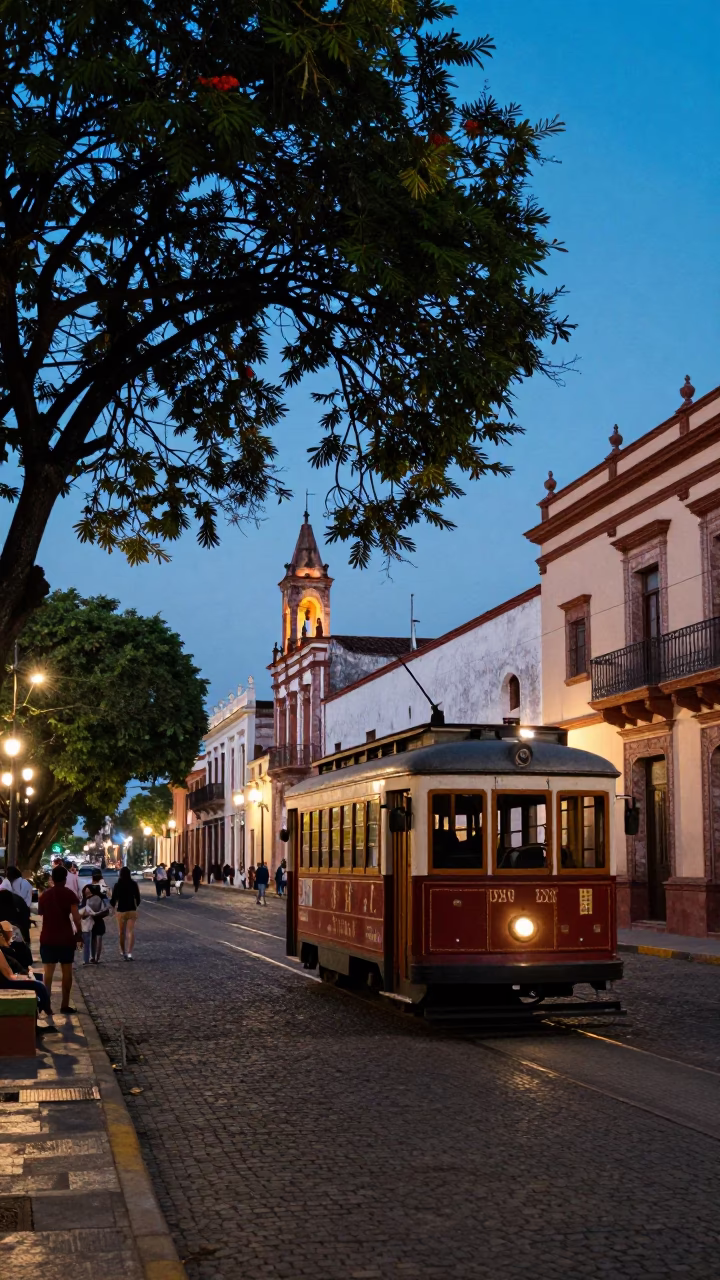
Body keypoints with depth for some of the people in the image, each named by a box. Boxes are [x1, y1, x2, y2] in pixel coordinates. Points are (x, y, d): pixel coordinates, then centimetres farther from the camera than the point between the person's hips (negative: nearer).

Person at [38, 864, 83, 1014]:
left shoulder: (44, 895, 5)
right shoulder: (70, 895, -7)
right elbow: (75, 917, -15)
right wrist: (79, 934, -9)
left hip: (48, 937, 3)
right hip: (66, 938, -3)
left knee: (49, 971, 4)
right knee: (67, 971, 6)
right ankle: (65, 1005, 7)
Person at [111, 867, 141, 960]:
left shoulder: (117, 885, -9)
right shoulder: (133, 884, -5)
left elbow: (113, 899, -5)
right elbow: (138, 898, 1)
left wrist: (113, 905, 17)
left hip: (121, 911, -1)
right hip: (132, 910, 1)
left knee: (121, 932, 14)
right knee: (131, 931, 0)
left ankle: (123, 952, 26)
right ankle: (129, 953, -12)